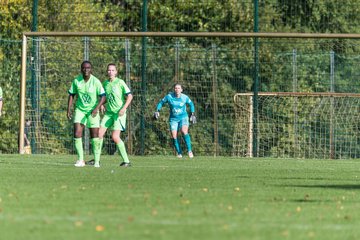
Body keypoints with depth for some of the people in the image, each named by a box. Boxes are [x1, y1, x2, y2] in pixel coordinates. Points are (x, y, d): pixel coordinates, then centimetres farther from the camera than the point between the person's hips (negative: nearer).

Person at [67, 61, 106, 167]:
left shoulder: (96, 82, -12)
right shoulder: (76, 81, -3)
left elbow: (103, 96, -12)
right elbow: (71, 95, 7)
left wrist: (97, 108, -26)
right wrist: (68, 110, 1)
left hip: (92, 111, -2)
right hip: (80, 110, 2)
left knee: (95, 136, -3)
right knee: (77, 134, -12)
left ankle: (97, 161, 8)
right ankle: (80, 159, -3)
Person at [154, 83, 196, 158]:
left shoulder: (185, 97, -6)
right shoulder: (169, 97, -8)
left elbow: (191, 104, 13)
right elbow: (161, 102, 8)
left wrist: (193, 114, 10)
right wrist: (157, 111, -4)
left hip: (183, 117, -1)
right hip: (173, 119, 1)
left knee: (184, 132, -27)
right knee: (174, 136, -10)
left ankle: (189, 150, -20)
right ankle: (179, 153, 7)